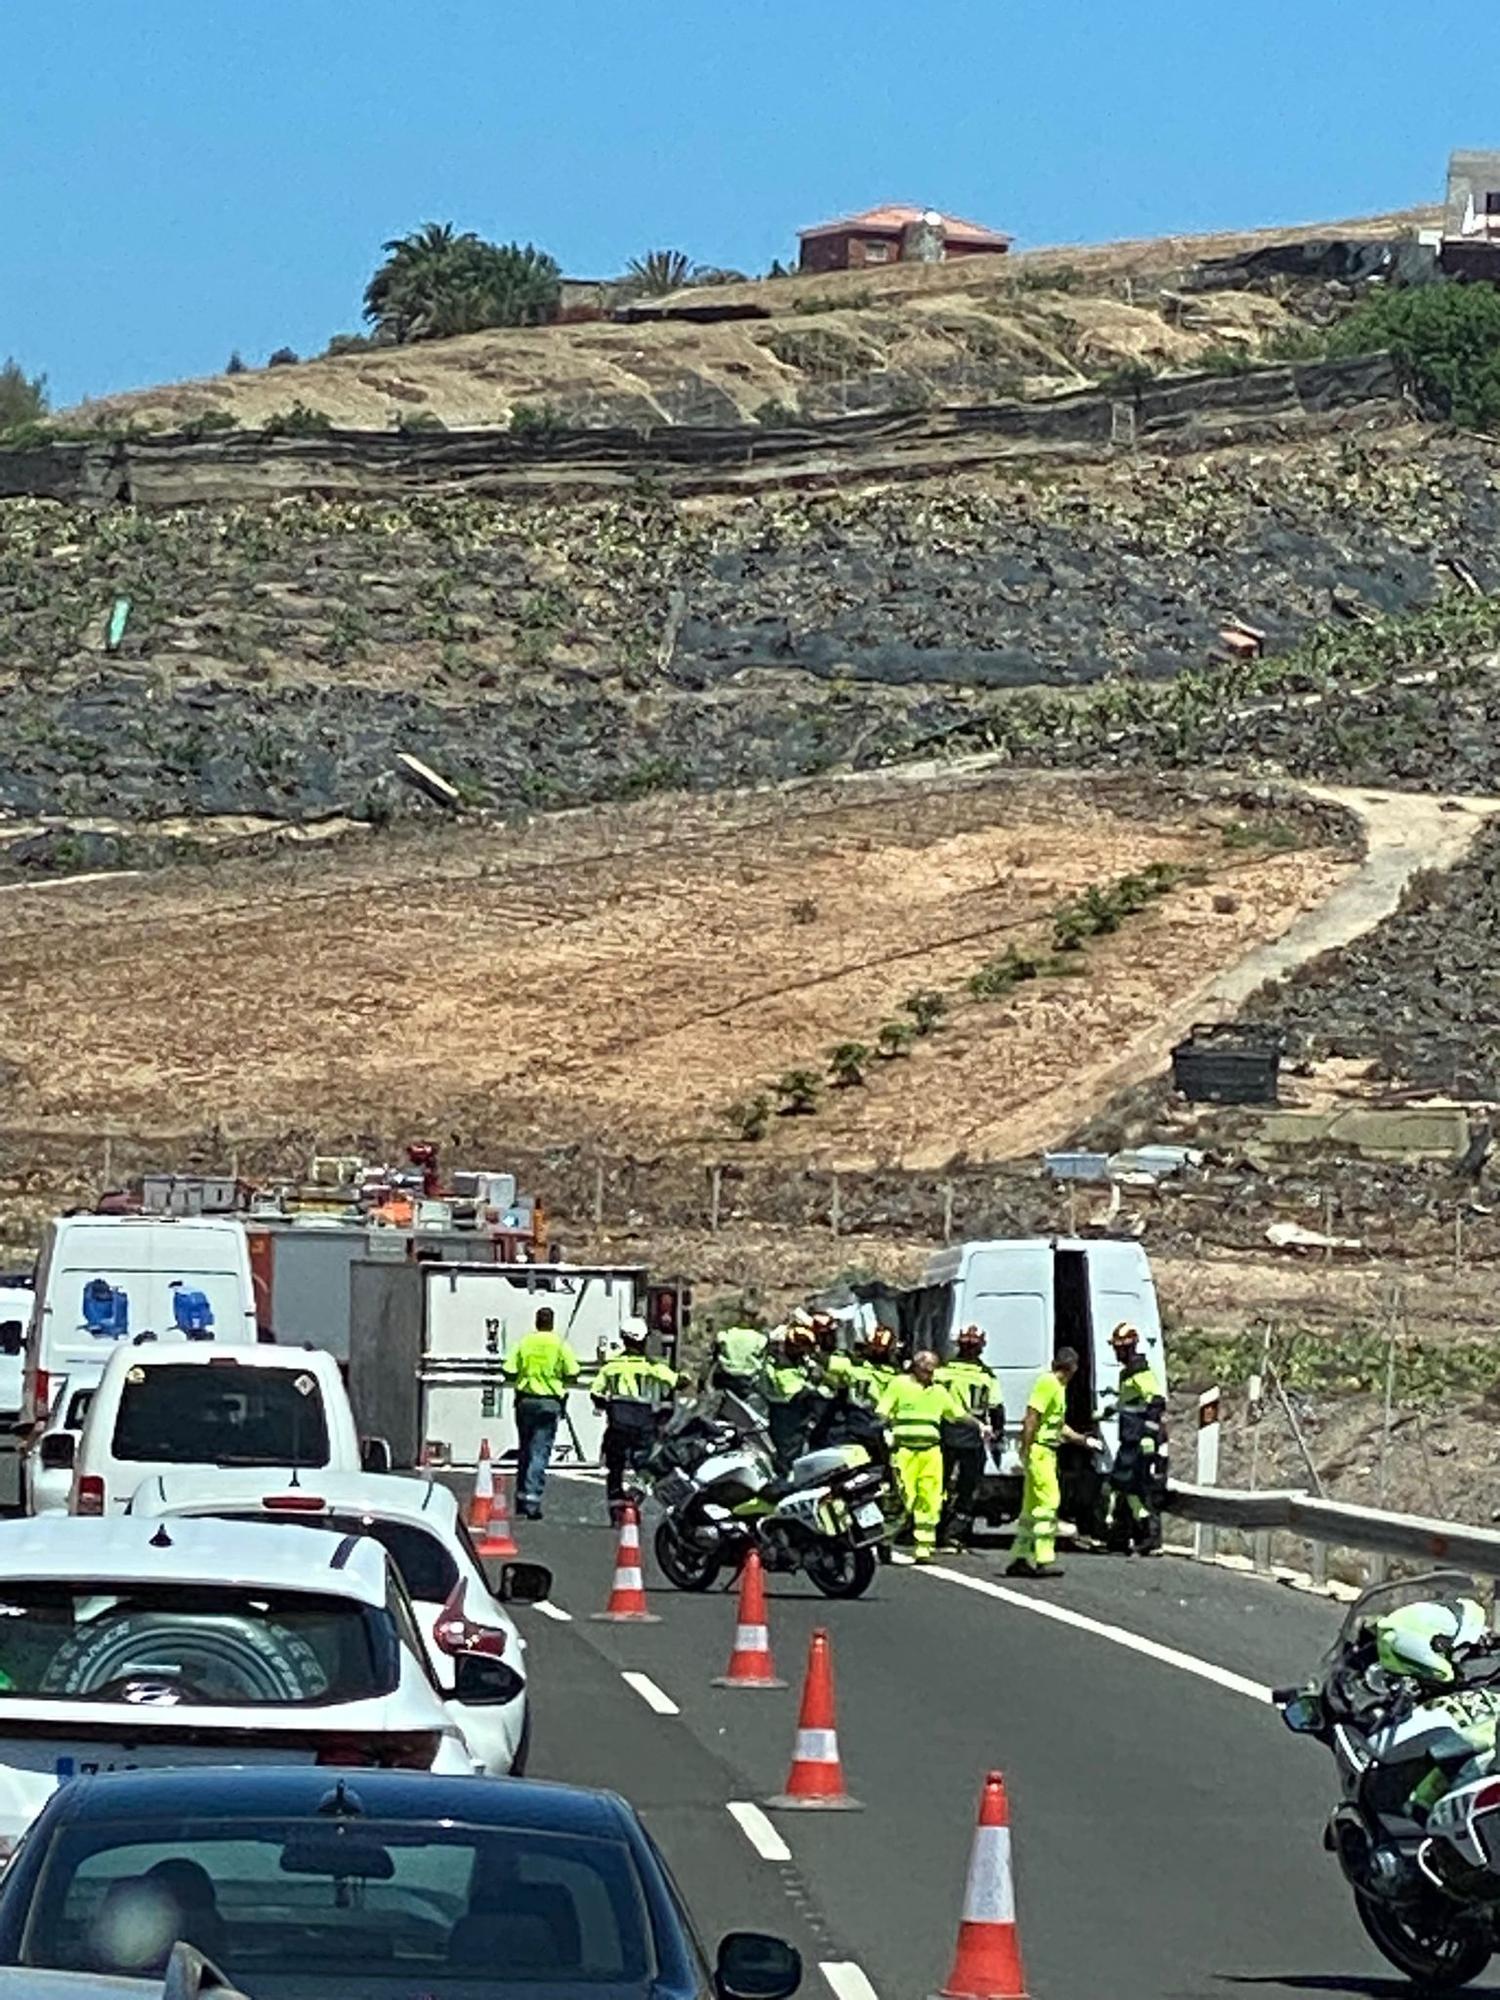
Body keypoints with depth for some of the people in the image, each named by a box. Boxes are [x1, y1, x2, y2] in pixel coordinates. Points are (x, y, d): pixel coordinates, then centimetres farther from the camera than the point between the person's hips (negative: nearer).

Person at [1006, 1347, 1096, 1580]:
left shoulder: (1059, 1387, 18)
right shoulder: (1047, 1383, -12)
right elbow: (1031, 1418, -18)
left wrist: (1084, 1440, 28)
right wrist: (1026, 1452, -21)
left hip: (1048, 1452, 10)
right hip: (1039, 1450, -10)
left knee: (1032, 1507, 12)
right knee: (1048, 1502, -13)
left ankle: (1020, 1559, 16)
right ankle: (1044, 1560, -15)